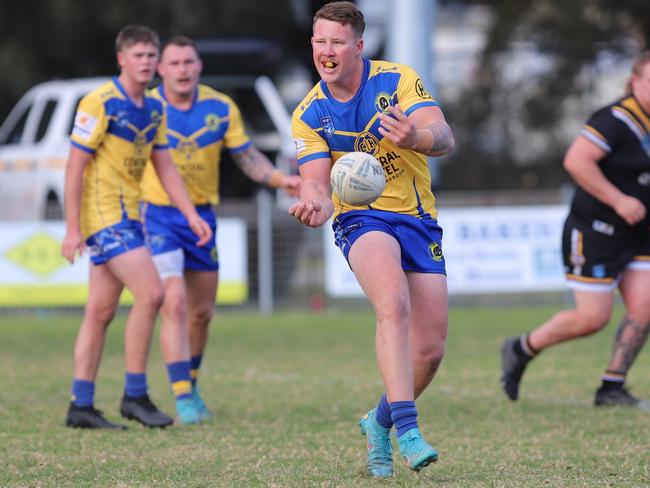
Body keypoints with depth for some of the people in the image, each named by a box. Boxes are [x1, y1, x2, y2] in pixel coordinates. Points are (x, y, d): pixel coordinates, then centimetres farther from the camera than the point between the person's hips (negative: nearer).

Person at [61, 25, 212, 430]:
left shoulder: (154, 109, 11)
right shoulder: (100, 103, -13)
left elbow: (165, 167, 17)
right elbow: (76, 165, -14)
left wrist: (192, 215, 7)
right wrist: (73, 228, -17)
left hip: (127, 214, 8)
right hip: (103, 214, -8)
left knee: (101, 312, 8)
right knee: (151, 293, -16)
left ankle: (81, 406, 10)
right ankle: (135, 395, -8)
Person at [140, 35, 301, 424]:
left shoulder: (221, 108, -3)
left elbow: (247, 158, 2)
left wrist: (282, 180, -14)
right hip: (157, 216, -4)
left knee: (201, 313, 12)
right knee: (175, 304, -18)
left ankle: (191, 388, 34)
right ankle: (182, 398, -16)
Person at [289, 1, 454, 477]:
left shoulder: (397, 80, -6)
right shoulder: (309, 115, -1)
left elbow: (443, 137, -19)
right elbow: (317, 182, -7)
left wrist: (415, 138, -43)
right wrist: (315, 203, -33)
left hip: (418, 219, 2)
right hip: (362, 219, -2)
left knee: (430, 350, -2)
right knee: (393, 303, -33)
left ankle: (380, 423, 27)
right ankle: (407, 429, -39)